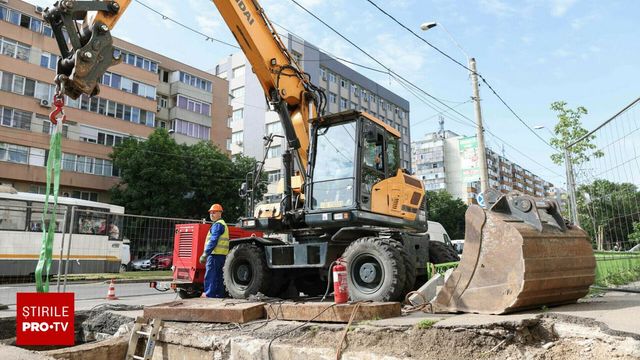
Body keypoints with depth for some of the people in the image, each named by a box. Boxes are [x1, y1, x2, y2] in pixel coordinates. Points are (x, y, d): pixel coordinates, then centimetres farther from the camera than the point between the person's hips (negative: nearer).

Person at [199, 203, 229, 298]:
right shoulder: (223, 224, 23)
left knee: (210, 276, -9)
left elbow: (213, 241, -18)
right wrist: (206, 254, 24)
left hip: (215, 254, -10)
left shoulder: (217, 224, -9)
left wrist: (205, 254, -18)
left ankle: (209, 295, -9)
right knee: (218, 276, 13)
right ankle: (219, 294, 16)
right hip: (221, 255, 10)